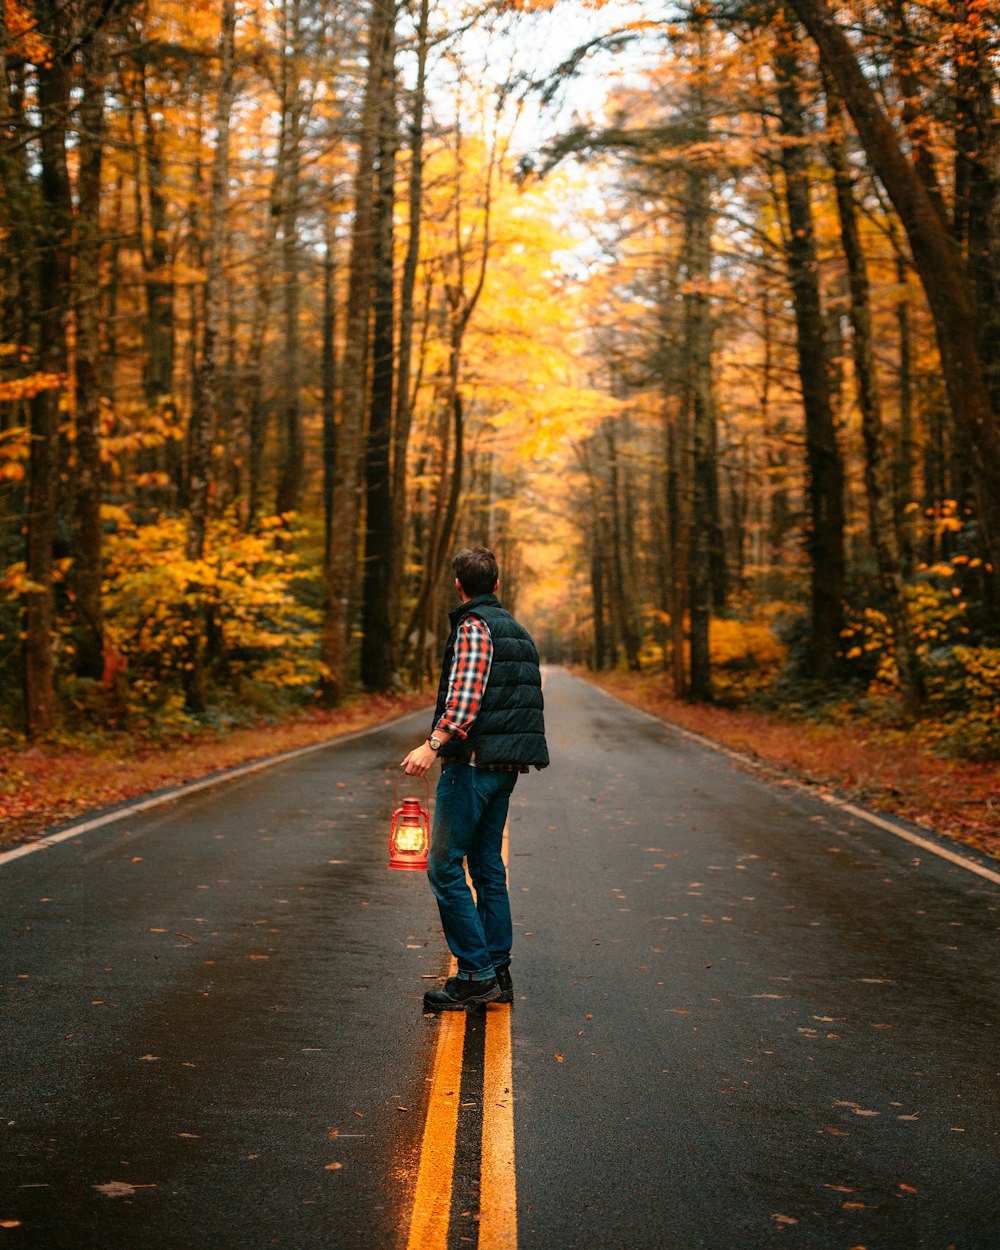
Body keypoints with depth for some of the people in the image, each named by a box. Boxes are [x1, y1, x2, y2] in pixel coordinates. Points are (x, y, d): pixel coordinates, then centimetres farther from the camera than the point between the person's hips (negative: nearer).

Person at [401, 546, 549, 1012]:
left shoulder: (473, 627, -11)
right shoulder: (516, 630, 17)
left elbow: (465, 696, -25)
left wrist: (432, 745, -33)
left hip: (472, 763, -9)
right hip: (506, 766, 9)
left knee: (445, 868, -5)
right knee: (488, 867, 13)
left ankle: (476, 975, -7)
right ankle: (497, 972, 15)